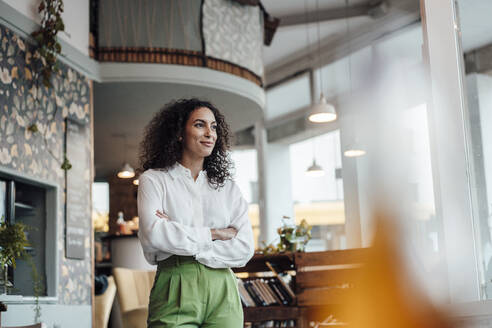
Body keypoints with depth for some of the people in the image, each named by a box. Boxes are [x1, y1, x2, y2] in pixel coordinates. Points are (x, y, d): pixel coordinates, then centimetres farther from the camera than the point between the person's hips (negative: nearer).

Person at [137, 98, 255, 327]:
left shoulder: (228, 187, 13)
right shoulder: (154, 179, 5)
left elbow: (245, 248, 0)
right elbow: (152, 234, -12)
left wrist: (179, 239, -8)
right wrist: (212, 234, -7)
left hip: (223, 298, 3)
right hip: (175, 294, -2)